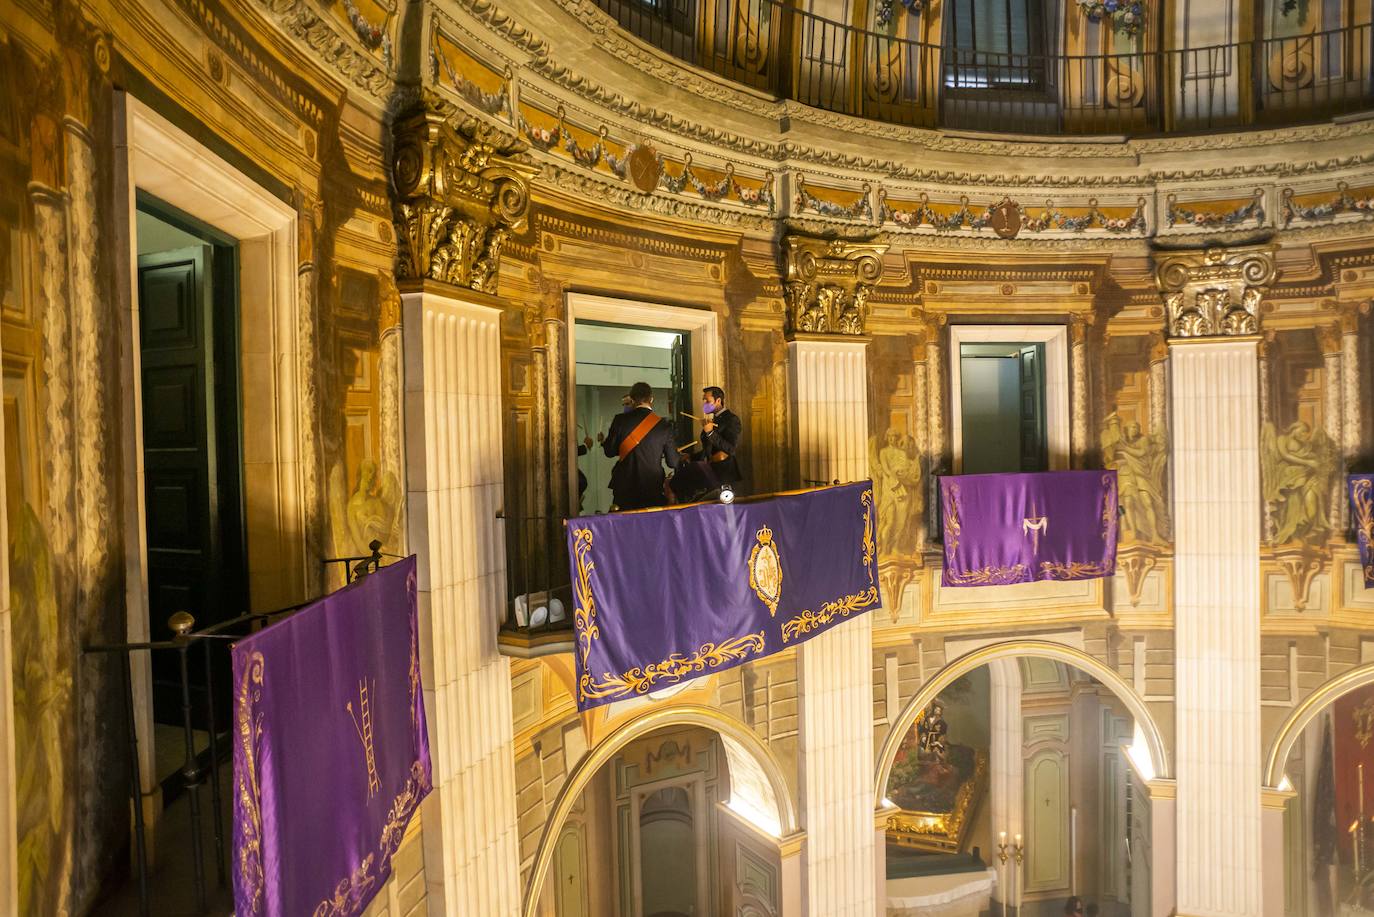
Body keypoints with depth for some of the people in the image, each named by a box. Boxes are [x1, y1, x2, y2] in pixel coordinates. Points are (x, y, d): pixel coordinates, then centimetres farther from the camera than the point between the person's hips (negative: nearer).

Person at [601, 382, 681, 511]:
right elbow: (673, 462, 0)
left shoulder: (620, 420, -6)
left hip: (624, 490, 1)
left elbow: (610, 452, 4)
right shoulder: (664, 425, -6)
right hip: (654, 490, -1)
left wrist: (604, 442, 24)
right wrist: (682, 458, 21)